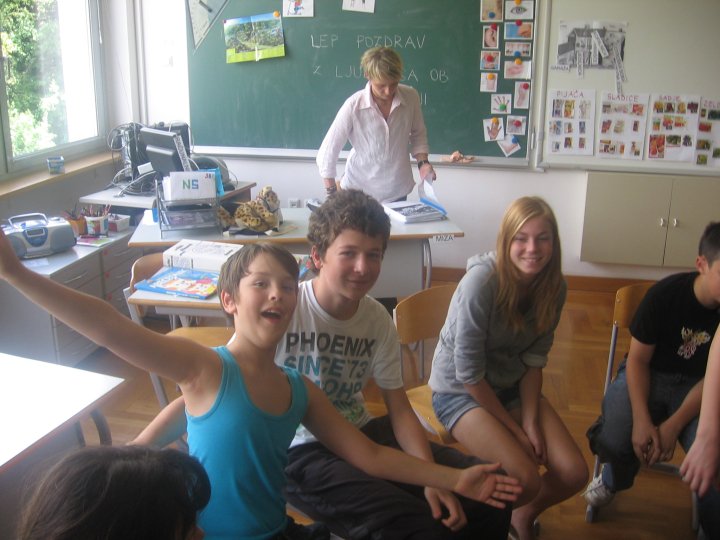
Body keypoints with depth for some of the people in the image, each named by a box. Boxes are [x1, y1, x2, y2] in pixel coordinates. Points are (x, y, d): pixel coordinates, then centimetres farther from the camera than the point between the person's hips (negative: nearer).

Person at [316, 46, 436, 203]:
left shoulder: (411, 97, -10)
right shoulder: (353, 105, -19)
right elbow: (327, 154, -13)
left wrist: (423, 162, -8)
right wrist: (333, 195, -12)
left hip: (397, 192, 2)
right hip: (358, 192, -2)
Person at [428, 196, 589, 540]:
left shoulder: (554, 287, -9)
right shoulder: (482, 281, -28)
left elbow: (533, 359, 0)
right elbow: (468, 373, -22)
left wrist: (530, 421, -10)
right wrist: (514, 428, -14)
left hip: (513, 386, 6)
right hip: (460, 391, -6)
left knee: (574, 474, -8)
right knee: (525, 479, -23)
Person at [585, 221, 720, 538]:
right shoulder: (665, 294, -19)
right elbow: (638, 359, -11)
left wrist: (674, 425, -22)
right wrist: (642, 419, -23)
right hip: (646, 375, -1)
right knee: (615, 440, -28)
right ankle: (614, 479, 12)